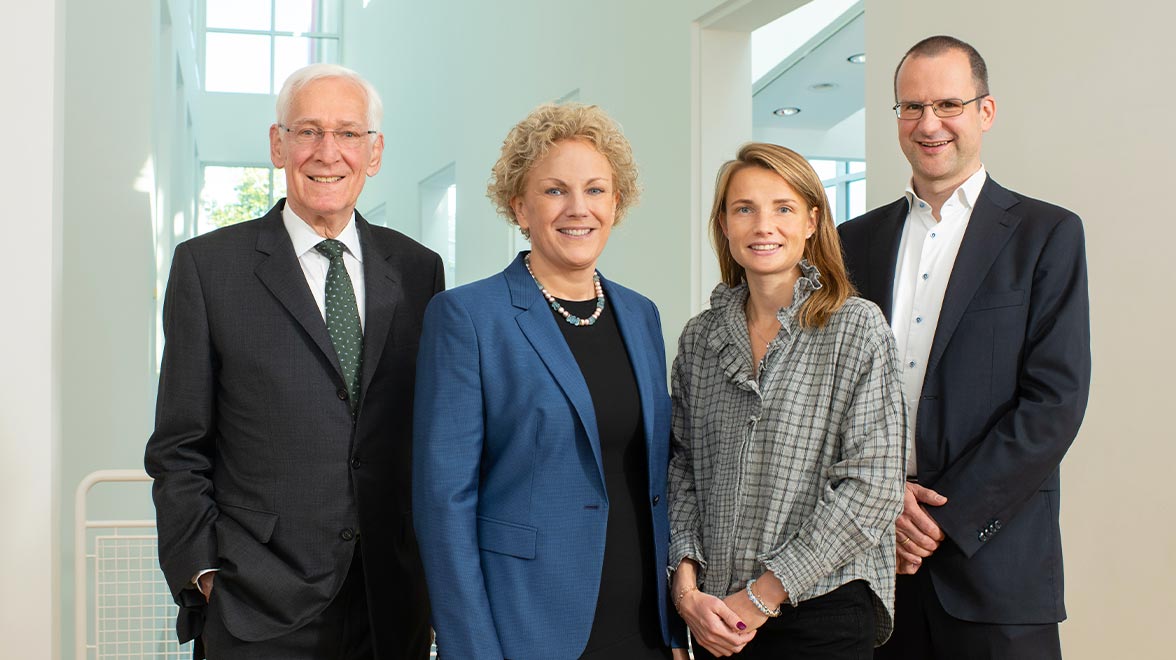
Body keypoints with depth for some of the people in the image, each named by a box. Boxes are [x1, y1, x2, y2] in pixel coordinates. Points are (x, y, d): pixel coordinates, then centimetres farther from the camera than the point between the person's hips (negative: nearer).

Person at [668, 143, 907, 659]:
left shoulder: (857, 327, -7)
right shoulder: (699, 338, 5)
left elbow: (872, 487, -12)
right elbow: (683, 465, 9)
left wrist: (762, 596, -12)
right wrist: (685, 578, -6)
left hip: (822, 613, -3)